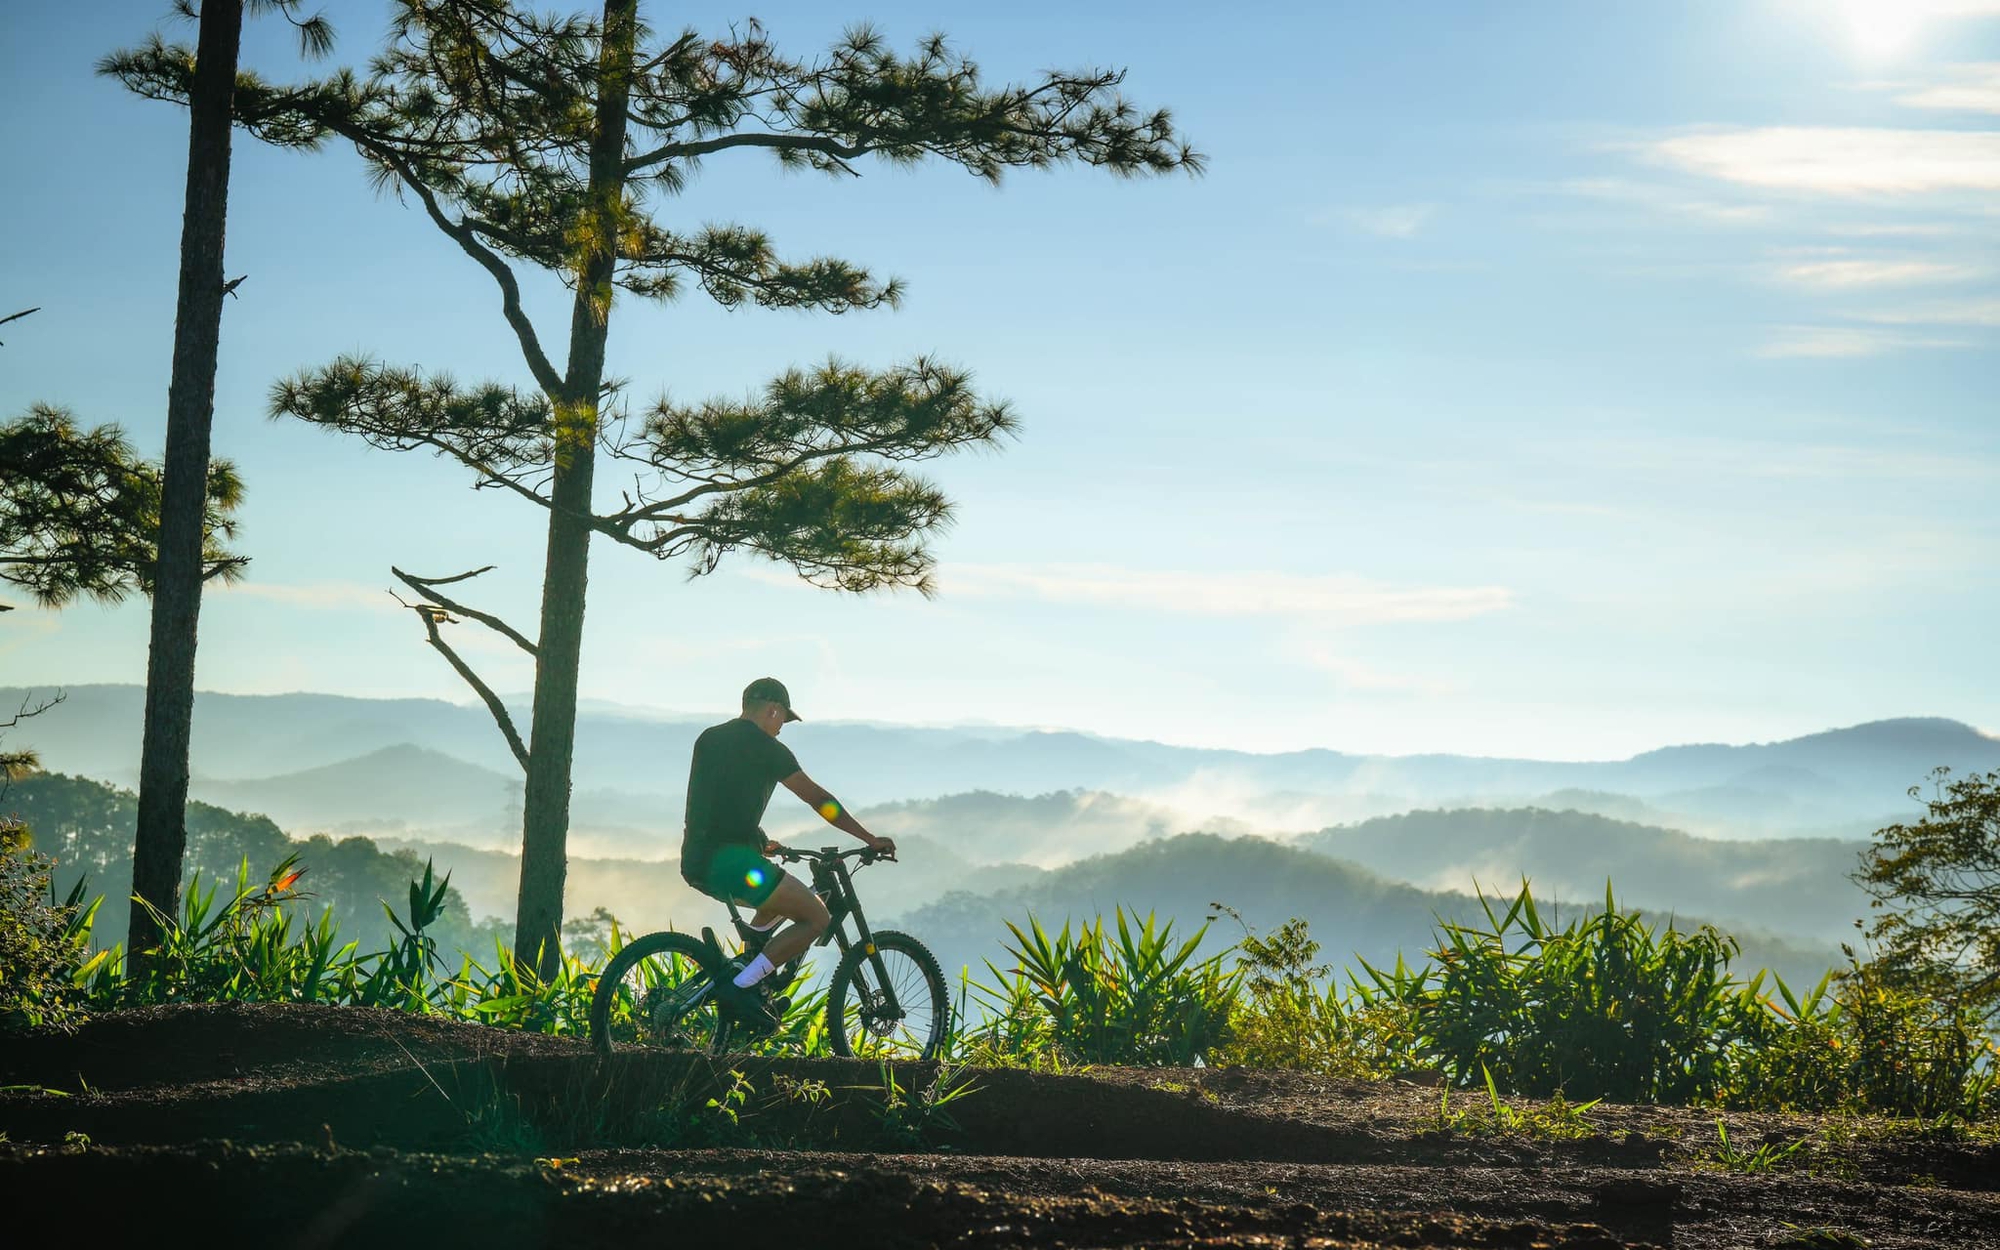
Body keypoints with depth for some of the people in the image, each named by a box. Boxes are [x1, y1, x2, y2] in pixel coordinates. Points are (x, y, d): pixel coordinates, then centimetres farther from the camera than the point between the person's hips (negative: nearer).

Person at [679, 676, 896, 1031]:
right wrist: (870, 839, 5)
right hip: (730, 861, -9)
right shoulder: (767, 748, -4)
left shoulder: (708, 739, 18)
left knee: (778, 901, 31)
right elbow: (818, 799, -2)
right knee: (817, 918, -1)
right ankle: (740, 986, -10)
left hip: (694, 862, 9)